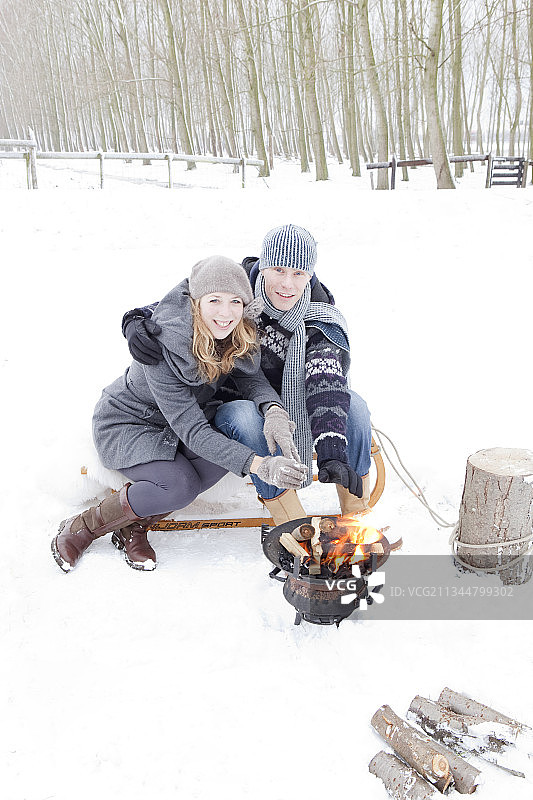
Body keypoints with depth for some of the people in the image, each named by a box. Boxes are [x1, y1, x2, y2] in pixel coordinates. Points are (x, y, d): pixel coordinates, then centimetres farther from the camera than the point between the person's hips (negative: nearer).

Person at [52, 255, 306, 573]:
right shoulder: (159, 346, -35)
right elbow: (190, 429, -37)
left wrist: (273, 410, -40)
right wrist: (260, 465, -47)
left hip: (183, 416, 6)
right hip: (126, 421, -6)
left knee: (231, 443, -25)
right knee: (180, 486, -30)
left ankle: (134, 527, -7)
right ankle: (81, 529, -4)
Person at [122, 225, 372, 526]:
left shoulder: (321, 320, -15)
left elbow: (327, 385, -30)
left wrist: (331, 452, -45)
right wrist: (137, 322, -29)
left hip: (296, 412, 1)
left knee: (353, 404, -27)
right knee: (241, 417, -37)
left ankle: (357, 511, -7)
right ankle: (293, 523, -23)